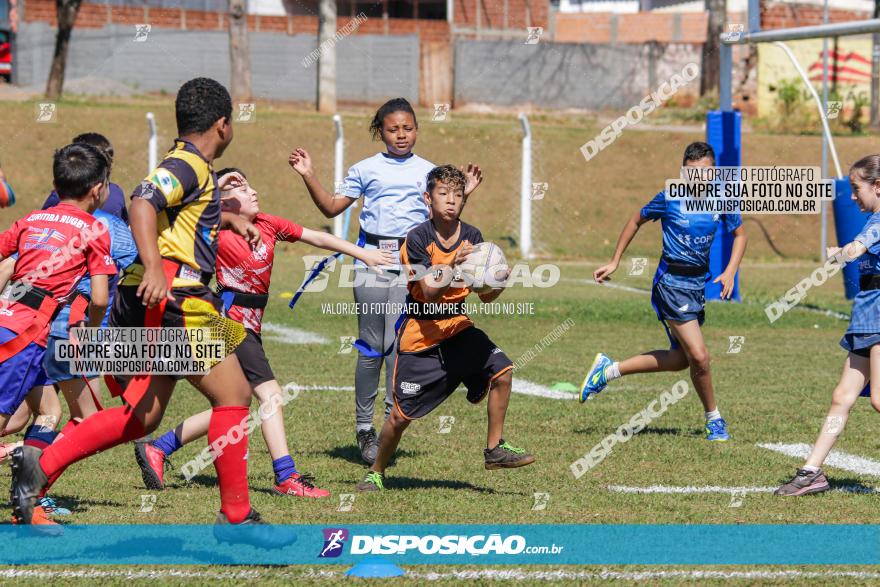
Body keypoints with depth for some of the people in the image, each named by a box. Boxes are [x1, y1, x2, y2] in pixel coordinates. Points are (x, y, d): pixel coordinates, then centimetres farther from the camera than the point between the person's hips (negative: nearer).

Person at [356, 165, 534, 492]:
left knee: (501, 370, -17)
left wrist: (497, 282, -23)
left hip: (458, 329, 4)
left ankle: (494, 449, -4)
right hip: (421, 335, -4)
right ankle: (376, 472, 20)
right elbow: (429, 294, -24)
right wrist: (453, 268, -40)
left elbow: (485, 297, -1)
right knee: (401, 415, -4)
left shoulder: (471, 238, -1)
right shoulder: (418, 239, -15)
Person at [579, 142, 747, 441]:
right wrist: (614, 262, 7)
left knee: (680, 358, 14)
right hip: (671, 282, -6)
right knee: (699, 357, -13)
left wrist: (730, 271, -2)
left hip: (698, 282, 6)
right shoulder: (670, 198, -12)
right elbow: (636, 221, 4)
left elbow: (739, 234, 14)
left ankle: (608, 369, 28)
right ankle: (714, 419, 7)